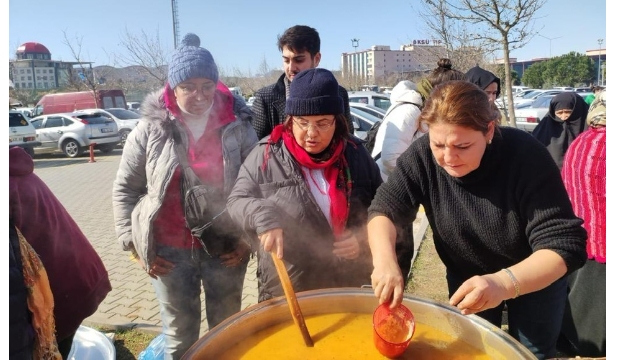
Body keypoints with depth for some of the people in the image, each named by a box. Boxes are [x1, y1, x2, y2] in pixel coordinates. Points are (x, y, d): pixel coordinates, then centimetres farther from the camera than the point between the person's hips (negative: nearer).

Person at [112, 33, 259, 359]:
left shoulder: (237, 127, -5)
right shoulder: (150, 129, -4)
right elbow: (124, 190, 2)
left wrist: (247, 237, -4)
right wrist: (134, 243, -1)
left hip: (225, 248, 0)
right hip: (169, 251, 1)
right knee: (179, 334, 18)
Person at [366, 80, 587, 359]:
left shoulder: (526, 156, -32)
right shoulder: (422, 156, -25)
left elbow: (564, 244, -34)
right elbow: (384, 208, -20)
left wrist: (504, 283, -52)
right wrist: (384, 260, -41)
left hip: (536, 277, -2)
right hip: (465, 277, 2)